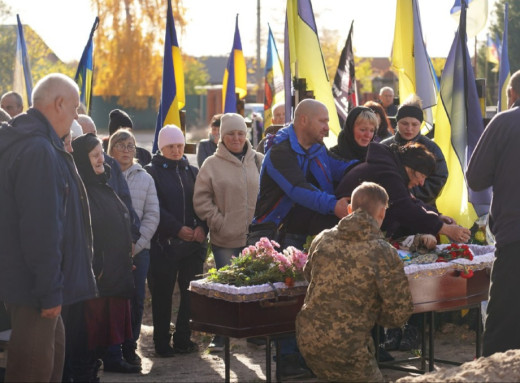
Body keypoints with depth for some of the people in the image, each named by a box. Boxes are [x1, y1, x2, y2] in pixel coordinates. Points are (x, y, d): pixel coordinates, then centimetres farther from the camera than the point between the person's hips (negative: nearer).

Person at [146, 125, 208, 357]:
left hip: (193, 241, 4)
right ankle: (162, 343, 9)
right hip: (164, 242, -4)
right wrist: (178, 229, -15)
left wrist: (202, 227, -8)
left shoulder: (192, 172, 16)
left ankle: (183, 339, 14)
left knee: (191, 292, 3)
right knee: (162, 294, 1)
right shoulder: (152, 172, 1)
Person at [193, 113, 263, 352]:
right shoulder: (212, 164, -1)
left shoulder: (259, 161, 6)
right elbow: (201, 199, 0)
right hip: (225, 239, -2)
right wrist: (218, 222, -7)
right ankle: (220, 337, 12)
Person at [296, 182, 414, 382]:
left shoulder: (322, 239, 1)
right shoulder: (384, 253, -13)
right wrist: (370, 312, 7)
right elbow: (400, 313, -10)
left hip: (307, 340, 6)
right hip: (345, 350, -6)